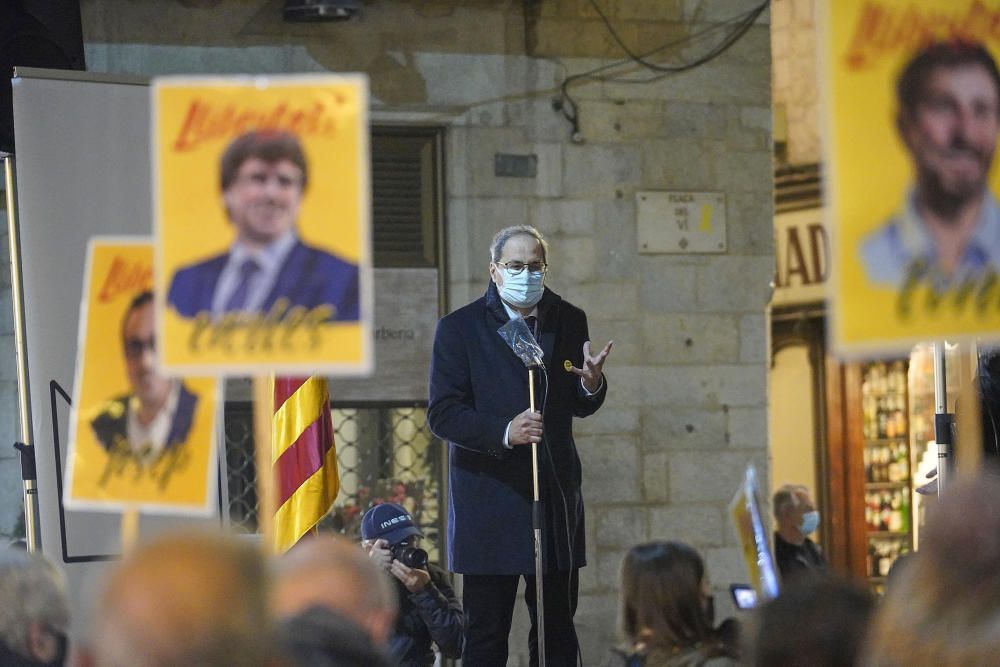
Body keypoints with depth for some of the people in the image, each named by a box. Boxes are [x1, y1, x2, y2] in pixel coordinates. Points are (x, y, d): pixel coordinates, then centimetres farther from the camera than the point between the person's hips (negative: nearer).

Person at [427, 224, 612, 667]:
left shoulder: (568, 321, 7)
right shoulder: (459, 328, -4)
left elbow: (578, 406, 14)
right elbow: (442, 414, -9)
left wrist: (592, 384, -9)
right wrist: (504, 432, -24)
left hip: (555, 496, 4)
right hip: (489, 499, -4)